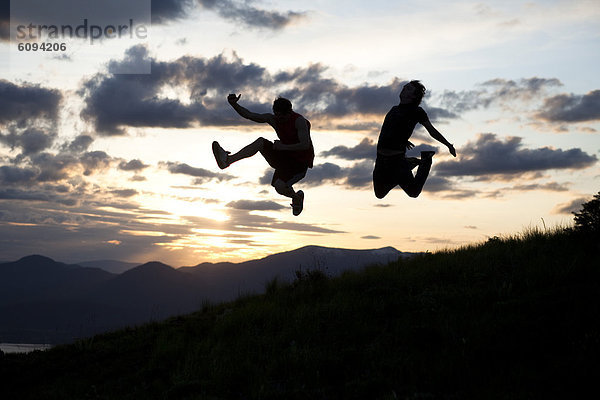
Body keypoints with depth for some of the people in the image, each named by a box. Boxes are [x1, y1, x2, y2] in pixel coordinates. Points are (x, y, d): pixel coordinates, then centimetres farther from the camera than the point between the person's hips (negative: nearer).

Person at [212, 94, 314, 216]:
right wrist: (234, 104, -17)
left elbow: (305, 145, -27)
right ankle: (228, 159, -20)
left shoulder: (299, 121, -18)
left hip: (300, 162, -6)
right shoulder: (272, 119, 0)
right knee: (260, 142, -14)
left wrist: (283, 147, -29)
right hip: (284, 158, 6)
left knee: (280, 187, -28)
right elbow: (249, 115, -2)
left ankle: (296, 197, 7)